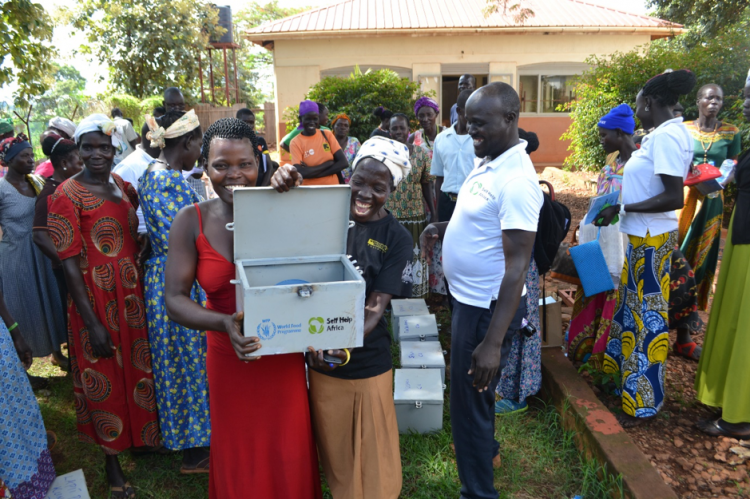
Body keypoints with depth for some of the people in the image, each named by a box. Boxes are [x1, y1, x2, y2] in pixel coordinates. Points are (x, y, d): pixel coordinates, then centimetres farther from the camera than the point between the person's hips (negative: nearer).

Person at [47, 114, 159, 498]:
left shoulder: (122, 185, 6)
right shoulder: (67, 195, -12)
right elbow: (70, 264, -15)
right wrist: (92, 323, -17)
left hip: (132, 296, 5)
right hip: (97, 302, -5)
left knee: (137, 368, 18)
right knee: (104, 378, 9)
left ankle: (140, 434, 41)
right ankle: (111, 460, 28)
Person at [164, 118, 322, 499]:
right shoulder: (191, 222, -7)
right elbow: (175, 300, -9)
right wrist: (225, 323, -25)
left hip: (284, 357, 0)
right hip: (229, 360, 1)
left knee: (289, 455, 16)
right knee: (238, 457, 19)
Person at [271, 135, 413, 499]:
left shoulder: (396, 239, -9)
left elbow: (375, 308, -14)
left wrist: (344, 347, -28)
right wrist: (283, 190, -20)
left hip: (368, 363, -3)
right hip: (321, 359, 3)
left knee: (374, 456, 12)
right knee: (334, 452, 20)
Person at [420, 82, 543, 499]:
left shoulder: (516, 179, -24)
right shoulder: (488, 162, 5)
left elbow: (517, 266, -26)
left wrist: (493, 343, -28)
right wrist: (445, 228, 2)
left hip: (488, 307, -10)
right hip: (469, 297, 10)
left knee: (470, 399, 5)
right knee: (469, 391, 27)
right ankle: (486, 448, 52)